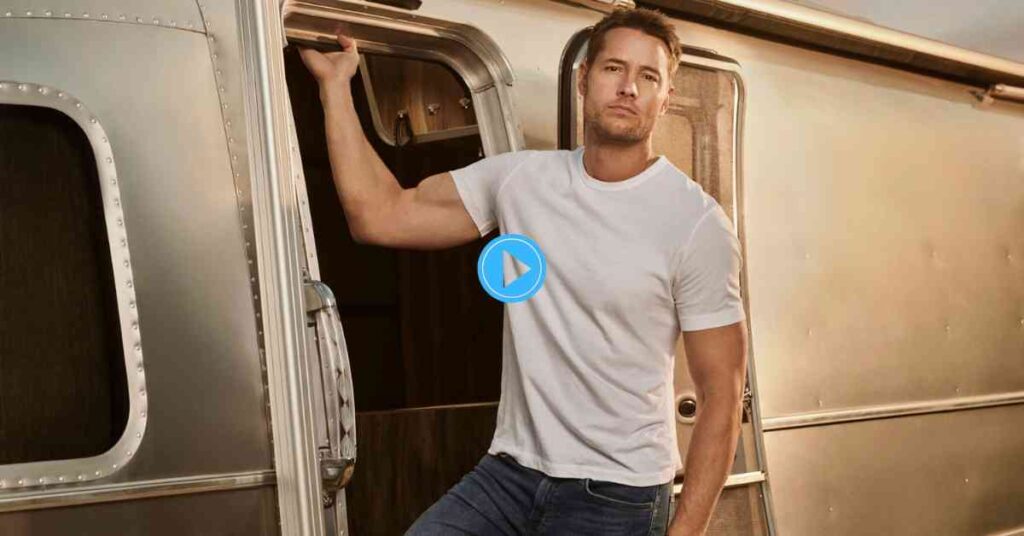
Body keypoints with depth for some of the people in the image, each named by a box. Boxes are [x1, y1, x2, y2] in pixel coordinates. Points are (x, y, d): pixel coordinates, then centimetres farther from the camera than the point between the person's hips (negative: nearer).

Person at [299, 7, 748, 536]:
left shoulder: (698, 223, -9)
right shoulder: (520, 179, 4)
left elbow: (722, 393, -8)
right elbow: (380, 216, 2)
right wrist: (334, 83, 3)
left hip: (617, 493, -3)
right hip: (509, 471, 4)